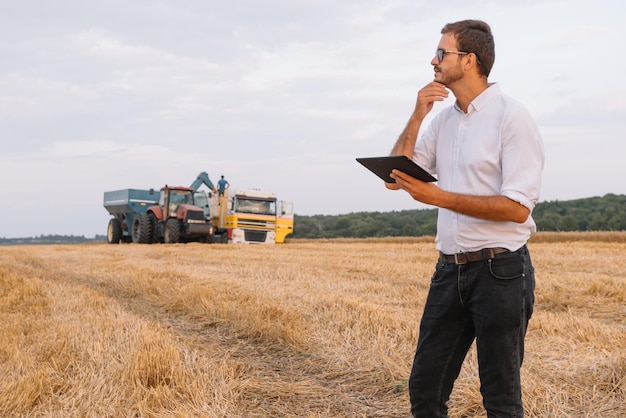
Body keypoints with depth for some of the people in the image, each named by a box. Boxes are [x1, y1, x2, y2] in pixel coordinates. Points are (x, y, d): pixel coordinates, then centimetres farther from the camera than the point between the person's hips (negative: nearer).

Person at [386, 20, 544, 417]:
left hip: (500, 268, -6)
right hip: (450, 268, 6)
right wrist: (417, 116, -2)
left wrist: (438, 197, -21)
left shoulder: (511, 117, -10)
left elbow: (517, 208, -18)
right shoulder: (444, 120, 11)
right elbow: (393, 177, 7)